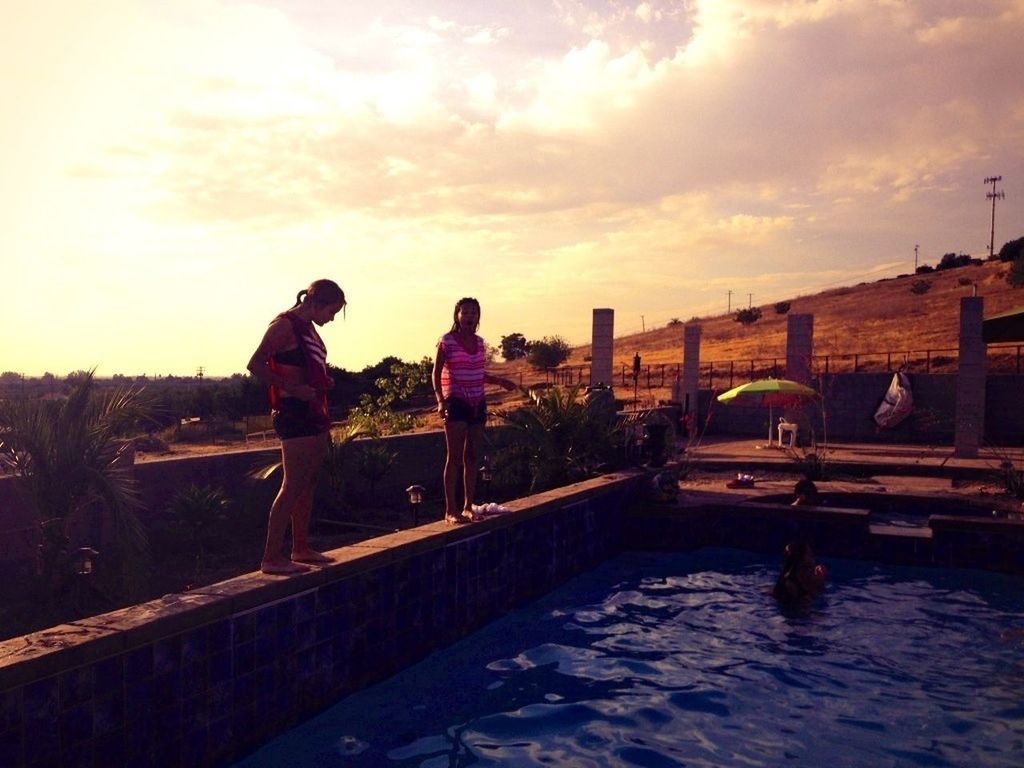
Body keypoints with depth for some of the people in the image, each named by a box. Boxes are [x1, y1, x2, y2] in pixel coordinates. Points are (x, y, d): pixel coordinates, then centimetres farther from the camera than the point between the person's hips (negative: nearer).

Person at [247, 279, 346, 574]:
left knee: (308, 484, 13)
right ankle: (271, 557, -5)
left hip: (314, 414, 10)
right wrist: (294, 389, -21)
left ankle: (301, 549, 21)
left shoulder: (307, 328, 18)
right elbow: (255, 364, -17)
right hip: (295, 413, -10)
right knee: (293, 486, -9)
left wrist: (324, 382, 10)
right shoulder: (285, 325, -10)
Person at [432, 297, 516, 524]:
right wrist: (440, 400, -16)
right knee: (455, 457, -8)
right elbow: (436, 374, -4)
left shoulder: (479, 342, 11)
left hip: (477, 403, 6)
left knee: (472, 457, 8)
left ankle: (468, 507, 16)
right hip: (456, 403, -6)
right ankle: (450, 511, -4)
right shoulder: (447, 341, -5)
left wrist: (499, 381, 11)